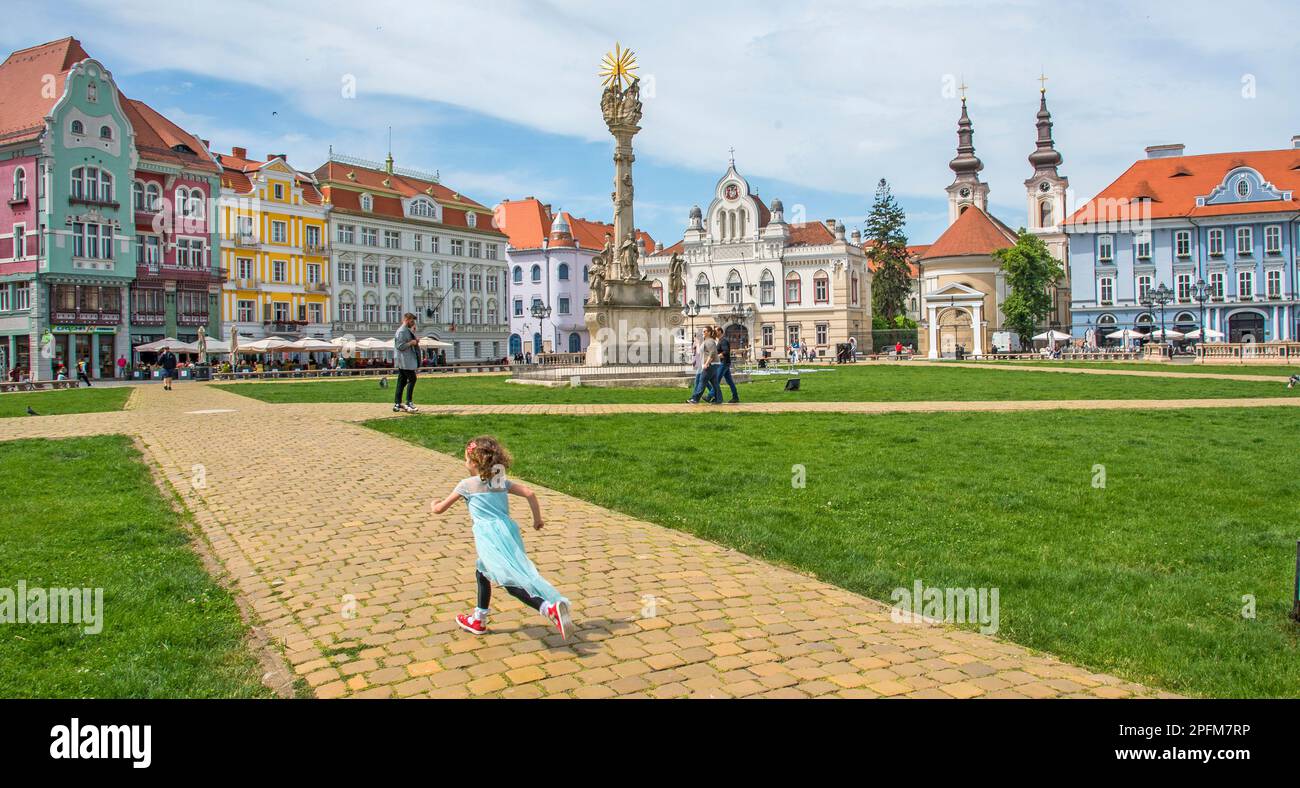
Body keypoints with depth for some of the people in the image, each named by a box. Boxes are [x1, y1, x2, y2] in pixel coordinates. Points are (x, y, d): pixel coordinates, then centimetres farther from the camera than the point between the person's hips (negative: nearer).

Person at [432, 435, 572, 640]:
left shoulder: (467, 485, 3)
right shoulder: (502, 482, 15)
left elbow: (440, 508, 11)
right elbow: (529, 493, 3)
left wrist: (435, 505, 36)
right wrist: (537, 518, 16)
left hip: (489, 539, -7)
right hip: (508, 533, 7)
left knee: (511, 581, -14)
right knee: (482, 571, 28)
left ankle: (549, 607, -36)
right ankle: (478, 620, 42)